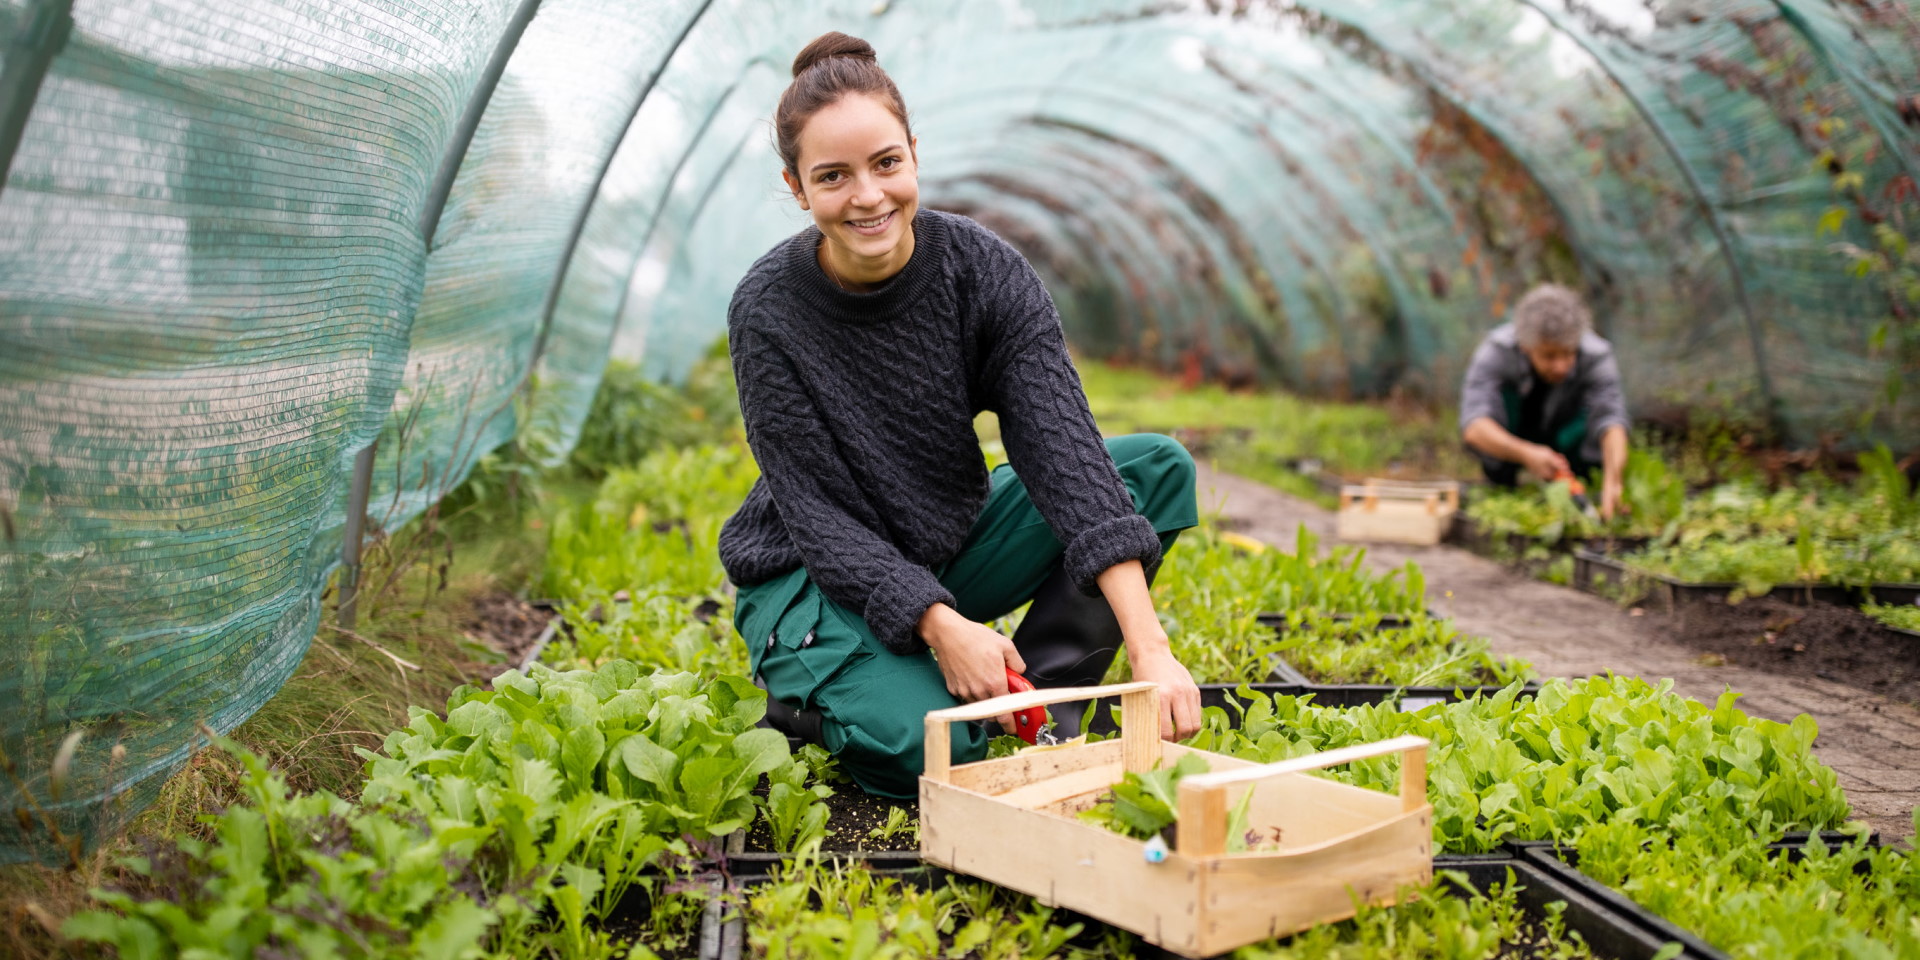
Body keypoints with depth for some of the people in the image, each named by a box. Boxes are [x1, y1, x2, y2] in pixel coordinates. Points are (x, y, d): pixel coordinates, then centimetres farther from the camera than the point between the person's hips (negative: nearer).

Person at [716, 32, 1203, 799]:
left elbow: (1061, 443, -26)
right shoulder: (768, 311, -21)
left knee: (1160, 466, -14)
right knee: (928, 748, -31)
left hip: (953, 547, 4)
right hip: (814, 579, -4)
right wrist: (940, 626, -35)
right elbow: (818, 512, -20)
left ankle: (1046, 701, -9)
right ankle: (804, 697, 3)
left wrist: (1149, 649, -35)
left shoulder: (981, 269, -16)